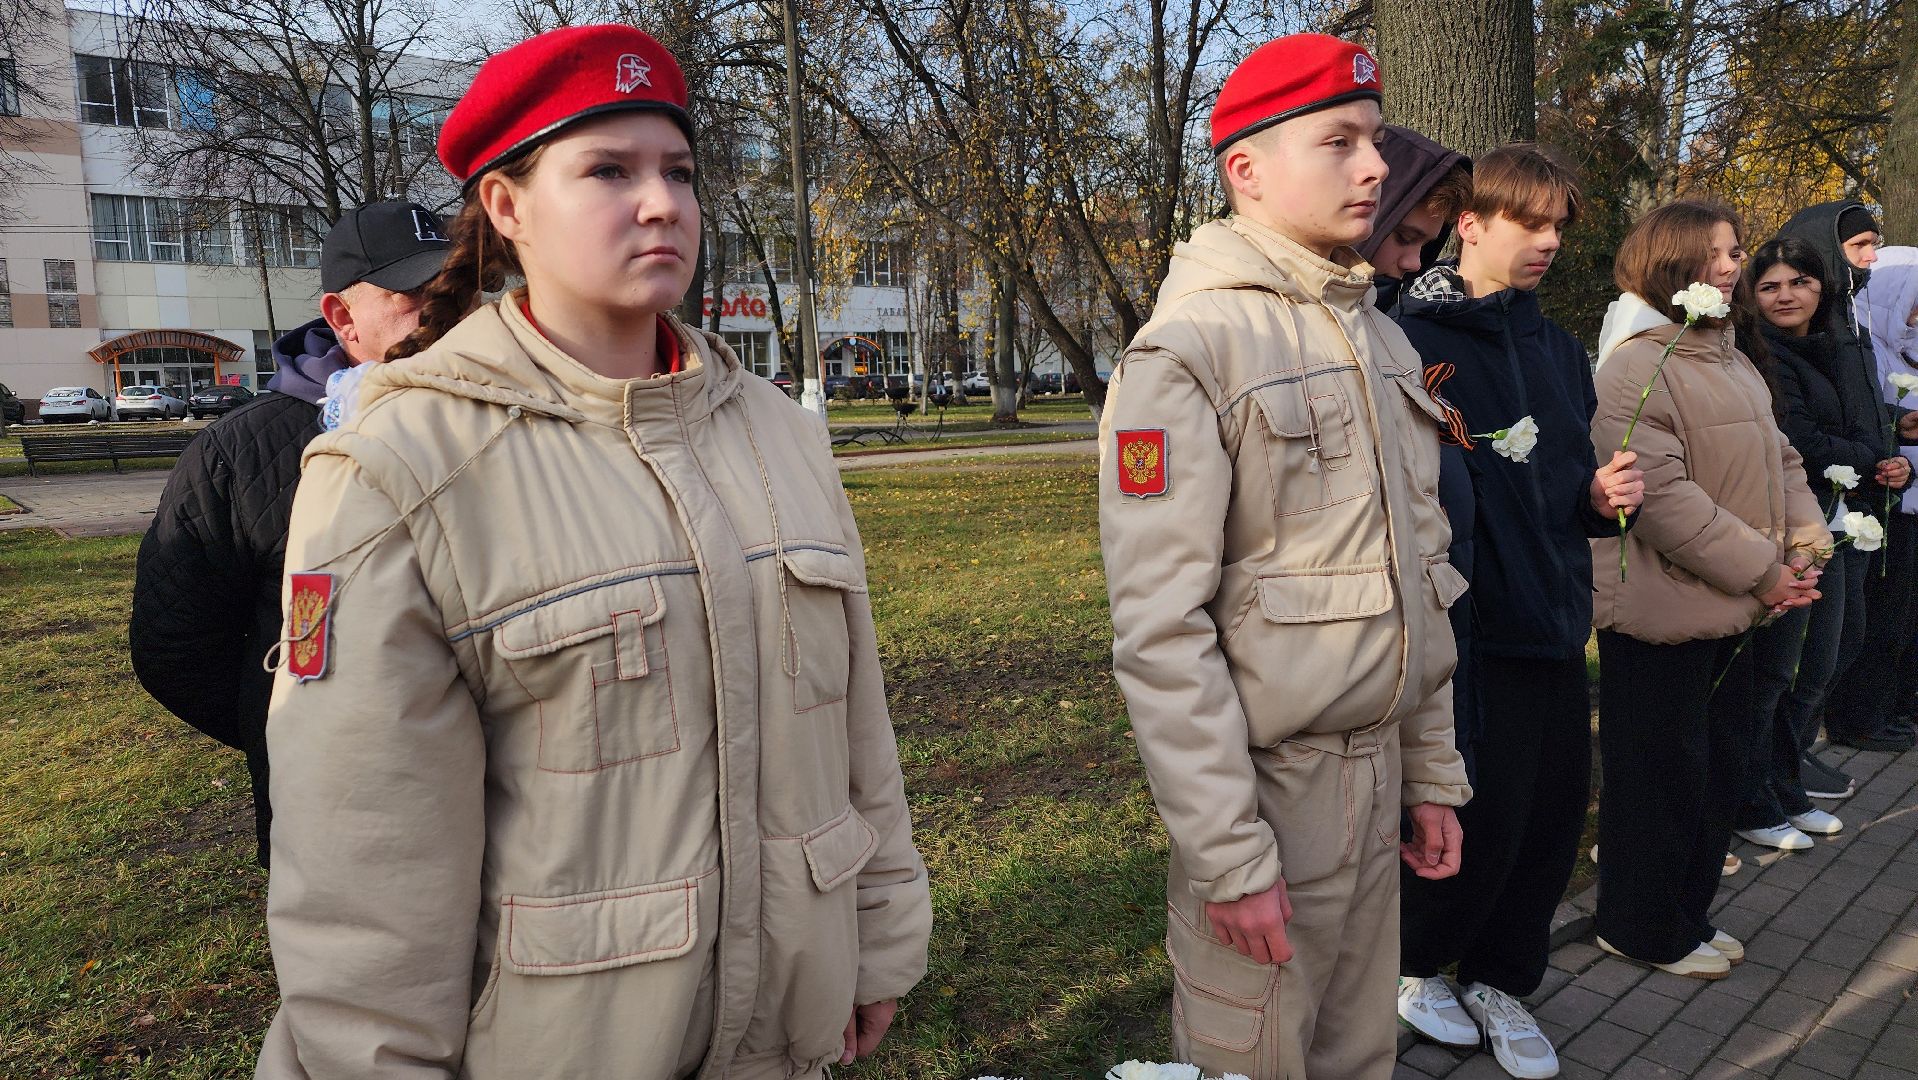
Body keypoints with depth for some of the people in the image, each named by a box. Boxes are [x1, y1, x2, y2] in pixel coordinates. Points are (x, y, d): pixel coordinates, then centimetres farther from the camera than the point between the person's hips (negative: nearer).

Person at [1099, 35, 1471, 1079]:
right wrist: (1229, 857, -18)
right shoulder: (1188, 348, -14)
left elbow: (1419, 574, 15)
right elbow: (1160, 629, -19)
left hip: (1378, 780, 7)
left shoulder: (1383, 340, 11)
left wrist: (1433, 772, 14)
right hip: (1261, 784, -7)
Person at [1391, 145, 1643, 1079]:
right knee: (1482, 822, 1)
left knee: (1555, 813, 12)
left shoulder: (1560, 351, 14)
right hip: (1474, 626, -7)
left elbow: (1572, 482, 19)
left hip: (1556, 617, 7)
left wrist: (1602, 496, -1)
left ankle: (1501, 977, 34)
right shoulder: (1415, 338, -9)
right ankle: (1414, 963, 28)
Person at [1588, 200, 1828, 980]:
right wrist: (1762, 570, -19)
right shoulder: (1637, 365, -16)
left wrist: (1805, 542, -2)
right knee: (1662, 770, 3)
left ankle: (1687, 910, 35)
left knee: (1724, 763, 18)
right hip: (1662, 608, -9)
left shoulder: (1734, 365, 14)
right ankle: (1641, 927, 21)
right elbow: (1660, 493, -24)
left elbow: (1779, 461, 16)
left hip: (1730, 607, 9)